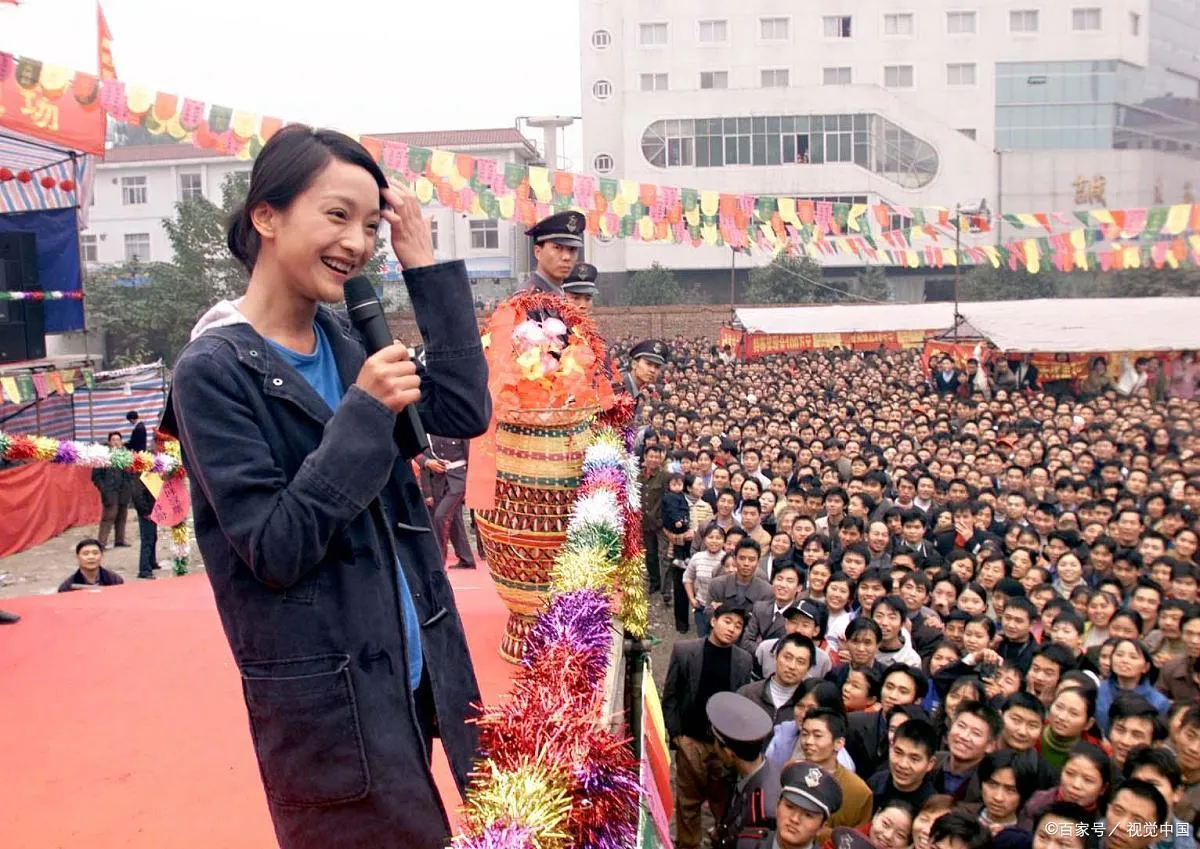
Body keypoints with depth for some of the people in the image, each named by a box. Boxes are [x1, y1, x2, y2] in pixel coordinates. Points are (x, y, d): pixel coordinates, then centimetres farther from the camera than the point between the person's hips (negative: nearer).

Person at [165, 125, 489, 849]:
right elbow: (274, 550, -19)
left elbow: (466, 413, -4)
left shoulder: (345, 337, 4)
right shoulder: (214, 369, -14)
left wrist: (427, 267, -7)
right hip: (327, 700, -6)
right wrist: (366, 411, -25)